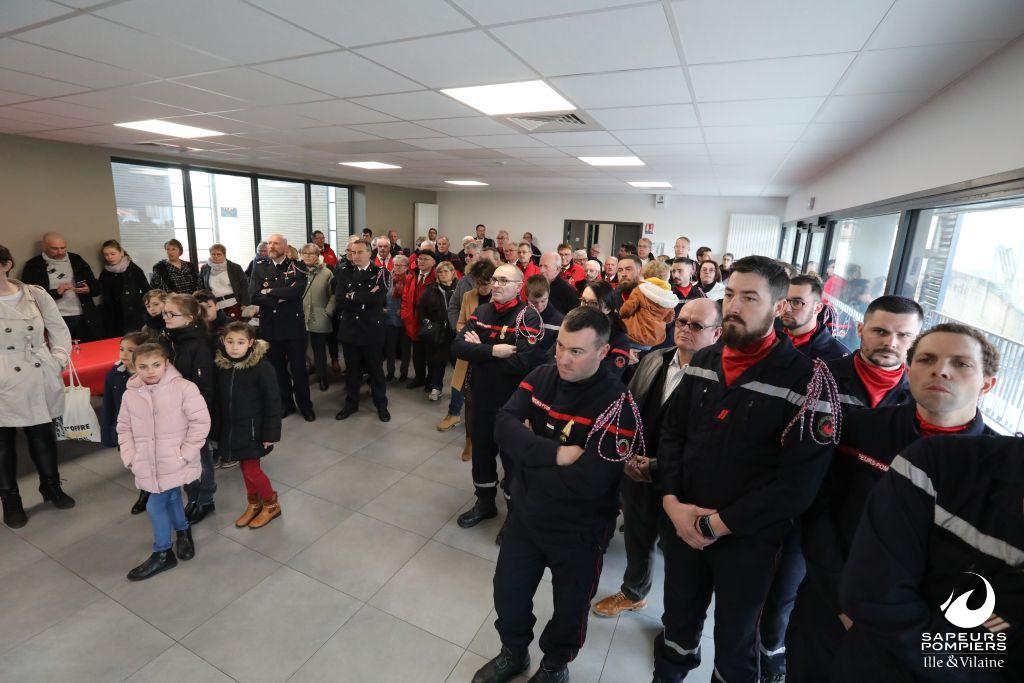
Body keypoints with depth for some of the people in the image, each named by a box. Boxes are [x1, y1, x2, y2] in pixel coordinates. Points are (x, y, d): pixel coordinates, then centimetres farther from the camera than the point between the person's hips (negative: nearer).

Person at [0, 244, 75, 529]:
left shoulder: (35, 294, 1)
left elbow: (60, 330, 8)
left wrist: (59, 361, -1)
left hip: (39, 379, 1)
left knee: (43, 434, 15)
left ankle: (51, 486, 33)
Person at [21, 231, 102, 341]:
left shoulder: (76, 260, 11)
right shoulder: (34, 265, 2)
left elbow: (96, 287, 13)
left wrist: (88, 290, -9)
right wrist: (56, 292, -15)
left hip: (85, 318, 3)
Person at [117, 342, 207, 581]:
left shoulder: (183, 388, -15)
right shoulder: (130, 395, 0)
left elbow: (201, 421, -14)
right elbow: (124, 427, 11)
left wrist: (185, 453, -15)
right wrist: (130, 456, 0)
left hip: (174, 464, -5)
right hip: (148, 466, 5)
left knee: (155, 505, -1)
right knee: (171, 499, 20)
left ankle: (161, 553, 20)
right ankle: (183, 530, 46)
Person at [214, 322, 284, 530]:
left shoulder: (262, 367, -19)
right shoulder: (221, 366, -3)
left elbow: (273, 402, -15)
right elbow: (219, 399, 8)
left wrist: (270, 433, -14)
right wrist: (218, 430, 10)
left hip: (252, 429, -5)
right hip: (230, 429, 5)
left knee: (251, 469, -1)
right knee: (244, 468, 17)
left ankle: (271, 505, 22)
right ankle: (254, 504, 37)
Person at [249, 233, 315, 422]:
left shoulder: (297, 267, -2)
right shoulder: (259, 267, 3)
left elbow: (296, 290, -20)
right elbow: (254, 296, -9)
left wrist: (270, 291, -12)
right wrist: (282, 298, -15)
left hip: (294, 326, -2)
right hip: (270, 327, 2)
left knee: (298, 368, 5)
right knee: (277, 368, 13)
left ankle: (305, 405, 21)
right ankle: (285, 404, 29)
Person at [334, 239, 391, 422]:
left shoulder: (381, 274, -4)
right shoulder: (344, 273, 6)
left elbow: (377, 299, -20)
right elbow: (339, 301, -8)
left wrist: (353, 296, -12)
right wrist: (365, 299, -16)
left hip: (372, 330, -3)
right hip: (349, 329, 3)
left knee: (376, 369, 10)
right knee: (352, 370, 14)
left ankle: (381, 404, 24)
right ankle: (351, 403, 30)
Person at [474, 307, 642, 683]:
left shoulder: (617, 405, -24)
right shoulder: (542, 376, -8)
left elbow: (589, 483, -30)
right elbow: (504, 425, -17)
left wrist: (528, 451, -21)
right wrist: (554, 454, -31)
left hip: (579, 529, -4)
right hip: (527, 512, 5)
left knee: (569, 607, 20)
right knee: (507, 592, 22)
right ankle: (513, 652, 53)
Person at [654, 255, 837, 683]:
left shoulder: (807, 380, -15)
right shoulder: (702, 362, 1)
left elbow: (797, 485, -19)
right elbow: (672, 433, 5)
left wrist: (717, 524, -17)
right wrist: (672, 501, -8)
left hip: (747, 540, -4)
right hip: (681, 526, 4)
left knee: (734, 640, 20)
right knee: (678, 621, 26)